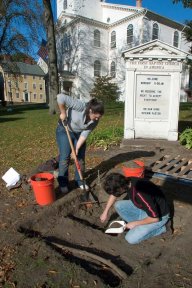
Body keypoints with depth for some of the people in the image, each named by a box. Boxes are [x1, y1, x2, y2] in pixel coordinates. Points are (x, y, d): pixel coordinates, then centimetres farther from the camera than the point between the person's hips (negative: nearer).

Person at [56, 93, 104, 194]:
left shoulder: (95, 120, -18)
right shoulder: (80, 106, -34)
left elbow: (85, 134, -16)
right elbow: (60, 97, -38)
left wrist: (77, 148, -20)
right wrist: (63, 113, -29)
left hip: (79, 133, 5)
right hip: (64, 130, -4)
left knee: (80, 157, 5)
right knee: (65, 157, -6)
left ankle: (80, 181, 22)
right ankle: (63, 183, 9)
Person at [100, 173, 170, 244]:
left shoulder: (141, 194, -38)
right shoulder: (127, 182, -14)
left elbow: (155, 218, -27)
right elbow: (113, 195, 7)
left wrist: (135, 223, -15)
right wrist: (105, 212, 9)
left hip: (159, 216, -7)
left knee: (131, 238, -13)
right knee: (118, 205, -2)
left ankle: (159, 228, 3)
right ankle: (138, 225, 8)